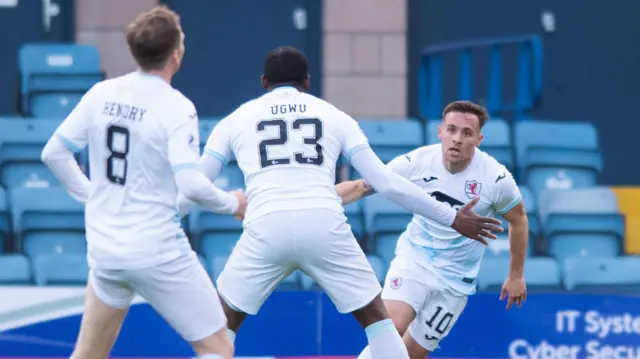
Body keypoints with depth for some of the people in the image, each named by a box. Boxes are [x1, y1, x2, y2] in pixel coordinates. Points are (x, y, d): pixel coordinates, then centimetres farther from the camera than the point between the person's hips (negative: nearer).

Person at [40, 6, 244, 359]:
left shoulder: (101, 93, 1)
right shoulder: (177, 108, -15)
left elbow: (53, 154, 6)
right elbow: (190, 184, -22)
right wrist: (232, 204, -4)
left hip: (104, 248, 6)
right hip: (157, 253, -6)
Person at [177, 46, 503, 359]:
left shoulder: (235, 120, 21)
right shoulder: (334, 117, 21)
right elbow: (386, 183, 16)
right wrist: (451, 219, 23)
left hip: (267, 229, 0)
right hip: (324, 226, 0)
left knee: (222, 325, 17)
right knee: (375, 316, 17)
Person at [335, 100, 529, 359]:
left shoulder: (496, 178, -15)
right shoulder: (415, 162, -14)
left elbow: (518, 220, 3)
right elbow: (359, 187, -7)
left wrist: (516, 275, 9)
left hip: (455, 280, 0)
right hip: (413, 259, 0)